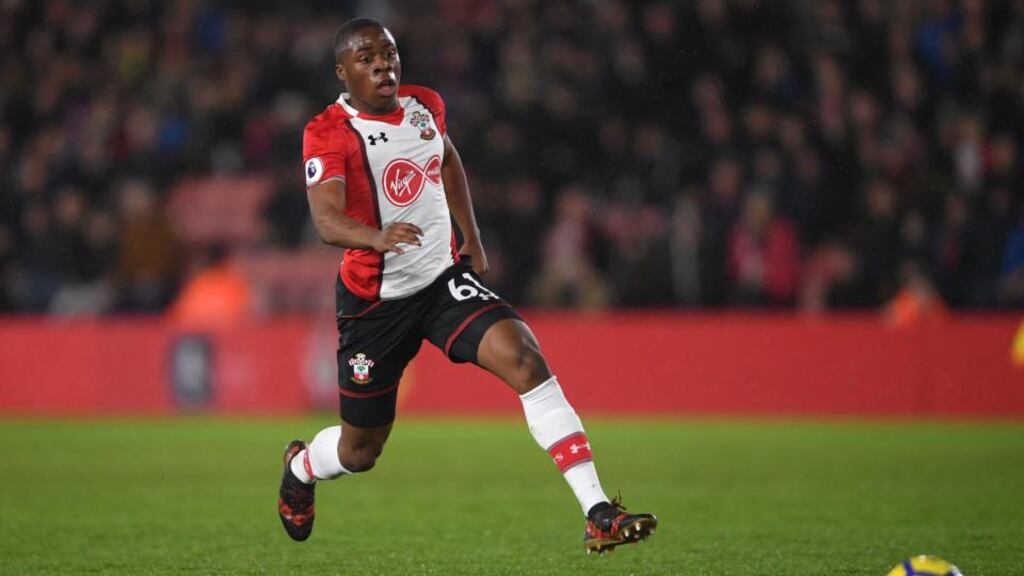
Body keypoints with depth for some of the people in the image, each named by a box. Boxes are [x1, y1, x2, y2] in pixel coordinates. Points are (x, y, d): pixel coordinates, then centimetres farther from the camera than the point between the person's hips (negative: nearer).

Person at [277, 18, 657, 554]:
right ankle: (299, 467, 49)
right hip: (374, 300, -3)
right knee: (360, 450, 9)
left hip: (445, 278, 4)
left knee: (525, 359, -23)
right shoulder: (329, 133, -16)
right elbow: (327, 219, -32)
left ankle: (598, 516, -27)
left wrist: (472, 240, 23)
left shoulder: (424, 105, 2)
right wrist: (377, 237, -52)